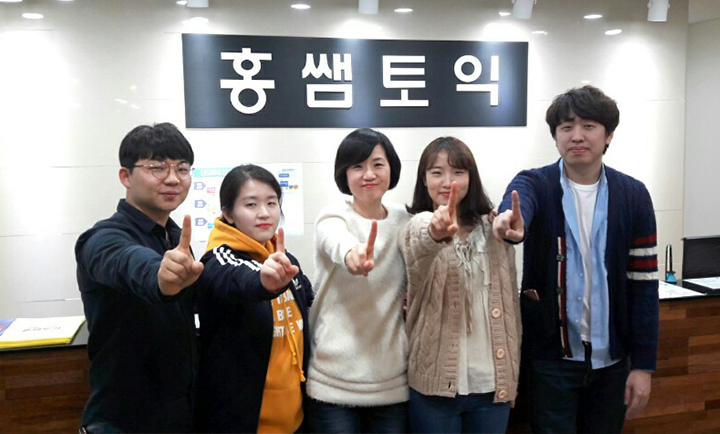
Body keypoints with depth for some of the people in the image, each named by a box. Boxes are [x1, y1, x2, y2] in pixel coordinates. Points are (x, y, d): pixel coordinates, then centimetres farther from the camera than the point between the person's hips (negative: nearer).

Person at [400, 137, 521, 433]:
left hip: (493, 383, 3)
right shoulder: (417, 226, -6)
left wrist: (512, 375, 11)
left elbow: (510, 301, 10)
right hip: (435, 383, -3)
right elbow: (421, 246, -31)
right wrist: (436, 233, -54)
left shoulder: (494, 230, 5)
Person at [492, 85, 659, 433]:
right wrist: (512, 223, -56)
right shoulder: (534, 184, -6)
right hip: (551, 354, -2)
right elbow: (518, 206, -31)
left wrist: (644, 365, -2)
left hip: (611, 356, 2)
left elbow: (643, 284, 0)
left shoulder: (633, 196, -1)